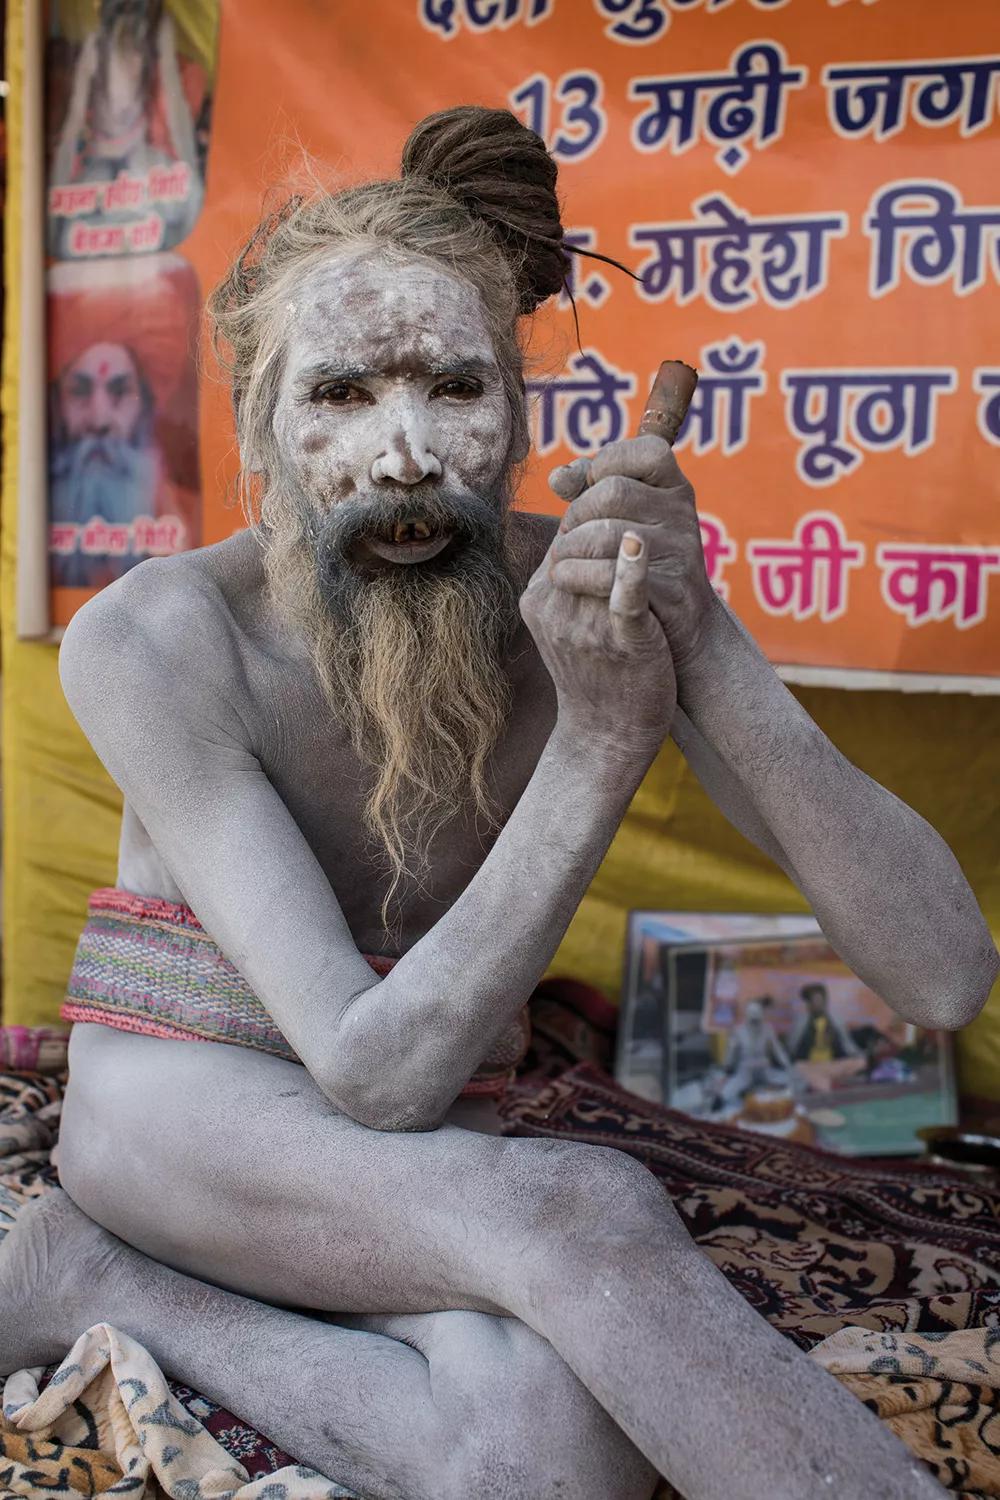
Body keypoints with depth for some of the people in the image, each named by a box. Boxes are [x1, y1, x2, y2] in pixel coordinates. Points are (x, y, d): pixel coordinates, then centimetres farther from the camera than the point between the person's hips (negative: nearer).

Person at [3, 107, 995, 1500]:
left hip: (414, 1166, 4)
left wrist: (701, 648, -35)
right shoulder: (148, 641, -20)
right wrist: (602, 740, -35)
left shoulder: (606, 584, -14)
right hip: (178, 1106, -4)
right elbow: (375, 1073, -26)